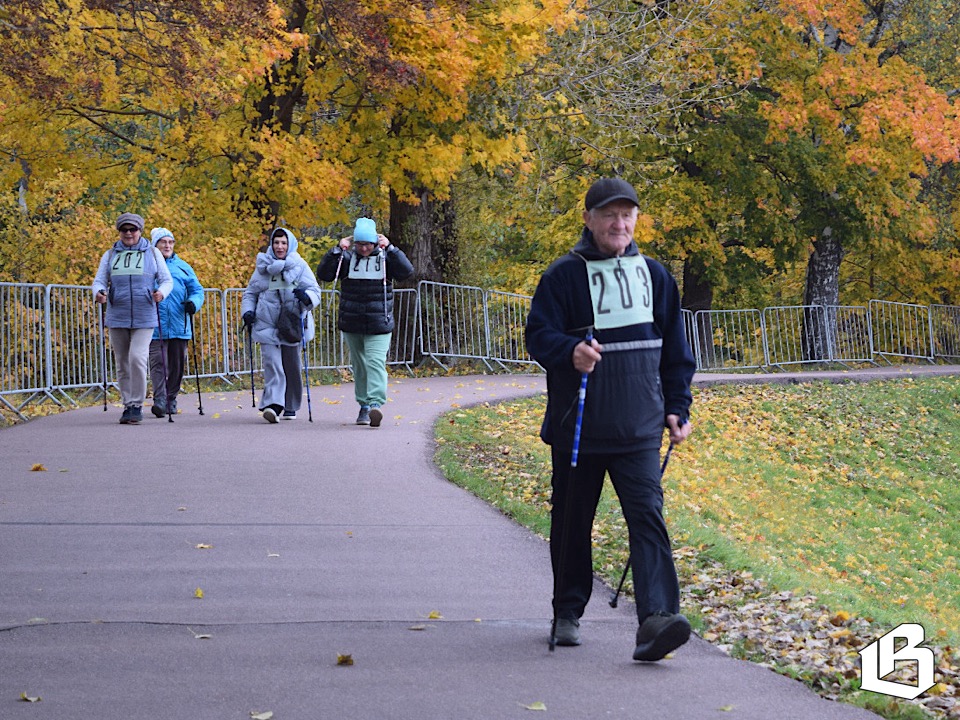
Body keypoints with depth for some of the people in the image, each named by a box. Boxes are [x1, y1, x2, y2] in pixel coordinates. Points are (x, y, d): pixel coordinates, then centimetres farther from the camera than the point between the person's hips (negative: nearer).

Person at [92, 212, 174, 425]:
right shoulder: (110, 255, 13)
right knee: (123, 364, 6)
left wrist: (162, 292, -16)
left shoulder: (152, 253, 8)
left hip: (144, 318, -3)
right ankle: (128, 405, 16)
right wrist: (99, 293, -15)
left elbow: (167, 280, 8)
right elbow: (99, 281, 9)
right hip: (117, 317, 3)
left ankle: (137, 406, -11)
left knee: (137, 358, -18)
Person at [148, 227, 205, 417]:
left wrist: (193, 302, -7)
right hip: (155, 327, -3)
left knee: (177, 364, 8)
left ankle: (171, 400, 21)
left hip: (179, 326, 3)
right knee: (158, 363, -11)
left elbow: (197, 289, 14)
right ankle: (159, 400, -17)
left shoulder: (182, 267, 12)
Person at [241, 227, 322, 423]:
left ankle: (290, 407, 23)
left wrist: (306, 296, -25)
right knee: (272, 364, -15)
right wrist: (248, 311, 1)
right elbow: (250, 292, 18)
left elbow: (315, 290, -2)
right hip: (267, 325, 0)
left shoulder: (300, 267, 2)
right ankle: (273, 404, -24)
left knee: (291, 367, 9)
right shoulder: (263, 267, 8)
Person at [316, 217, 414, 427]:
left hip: (379, 325, -3)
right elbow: (323, 274, -7)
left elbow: (406, 271, -15)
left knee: (375, 362, -17)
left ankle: (376, 404, -28)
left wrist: (390, 248, -19)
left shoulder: (385, 258, 0)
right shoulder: (347, 259, 2)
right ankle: (363, 406, 22)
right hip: (352, 326, 3)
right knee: (359, 366, 12)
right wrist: (337, 250, -14)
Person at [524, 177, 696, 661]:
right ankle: (568, 613, 26)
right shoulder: (564, 276, -2)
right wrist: (570, 351, -28)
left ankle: (656, 619, -23)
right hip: (577, 427, -1)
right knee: (572, 524, 9)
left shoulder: (653, 275, 10)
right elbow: (539, 335, -7)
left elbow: (674, 348, 17)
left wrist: (677, 407, 13)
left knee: (648, 516, -13)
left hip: (639, 430, 2)